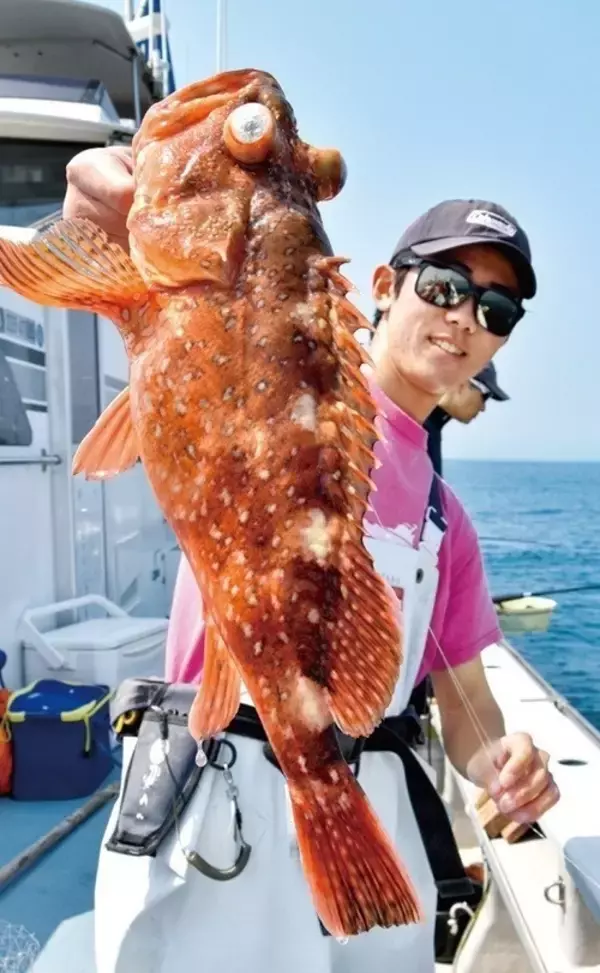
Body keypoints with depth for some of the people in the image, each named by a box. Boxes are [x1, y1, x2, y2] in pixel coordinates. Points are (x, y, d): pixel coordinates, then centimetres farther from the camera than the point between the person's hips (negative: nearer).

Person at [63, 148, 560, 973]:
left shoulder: (447, 521, 15)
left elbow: (465, 700, 15)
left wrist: (500, 763, -6)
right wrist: (114, 223, -43)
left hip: (373, 817, 6)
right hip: (218, 802, -5)